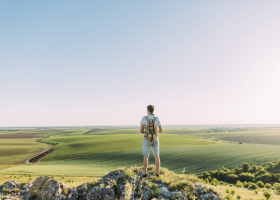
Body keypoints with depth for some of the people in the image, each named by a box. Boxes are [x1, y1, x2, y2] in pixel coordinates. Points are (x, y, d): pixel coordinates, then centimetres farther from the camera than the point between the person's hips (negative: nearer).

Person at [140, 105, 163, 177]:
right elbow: (160, 130, 0)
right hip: (155, 139, 2)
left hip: (147, 139, -2)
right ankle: (158, 173, 7)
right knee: (156, 156, 8)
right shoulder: (157, 119, -3)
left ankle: (145, 173, 4)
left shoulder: (144, 118, -10)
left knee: (146, 156, 5)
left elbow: (141, 130, -12)